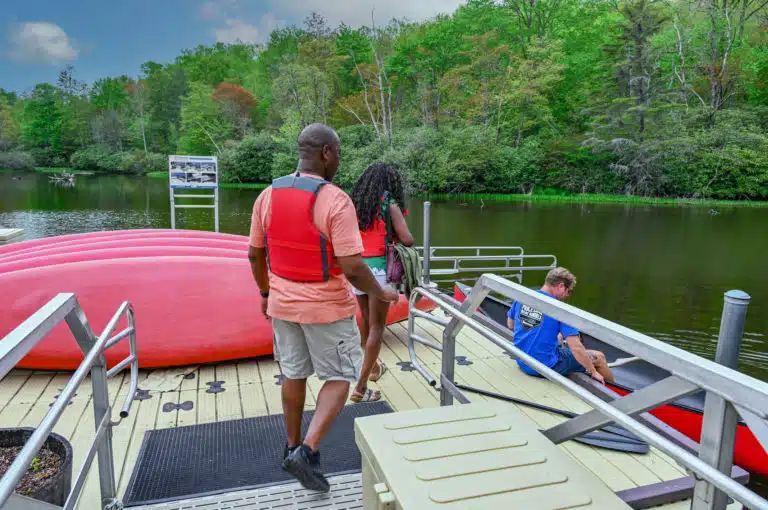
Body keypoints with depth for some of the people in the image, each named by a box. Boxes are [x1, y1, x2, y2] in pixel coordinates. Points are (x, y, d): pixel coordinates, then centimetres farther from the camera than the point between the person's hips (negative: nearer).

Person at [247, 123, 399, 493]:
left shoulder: (268, 195, -2)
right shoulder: (336, 201, -21)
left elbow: (255, 254, 5)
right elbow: (352, 268, -24)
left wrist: (266, 293, 19)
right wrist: (381, 293, -6)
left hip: (283, 303, 6)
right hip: (327, 307, -6)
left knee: (293, 374, 21)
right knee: (339, 378, 12)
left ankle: (293, 447, 36)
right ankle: (307, 452, 2)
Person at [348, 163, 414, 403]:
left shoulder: (355, 204, 7)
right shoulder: (389, 205, -7)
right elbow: (407, 240, -13)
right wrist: (396, 235, 9)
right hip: (378, 268, -6)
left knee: (366, 321, 22)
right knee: (377, 327, 2)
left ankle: (373, 366, 42)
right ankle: (360, 387, 1)